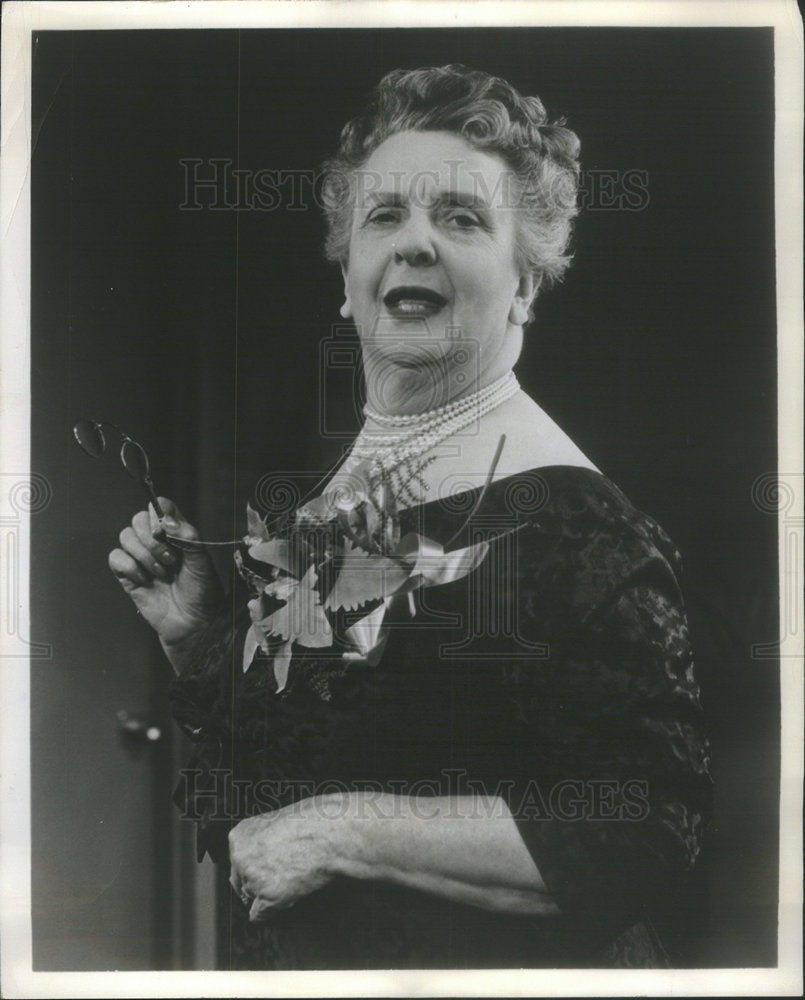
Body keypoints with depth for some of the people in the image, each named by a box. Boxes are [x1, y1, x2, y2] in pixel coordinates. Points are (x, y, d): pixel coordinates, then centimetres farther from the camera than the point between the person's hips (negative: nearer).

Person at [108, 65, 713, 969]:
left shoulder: (566, 517, -22)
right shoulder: (320, 495, -2)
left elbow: (645, 834, -27)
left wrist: (347, 829, -25)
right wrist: (192, 633, -7)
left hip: (479, 962, -6)